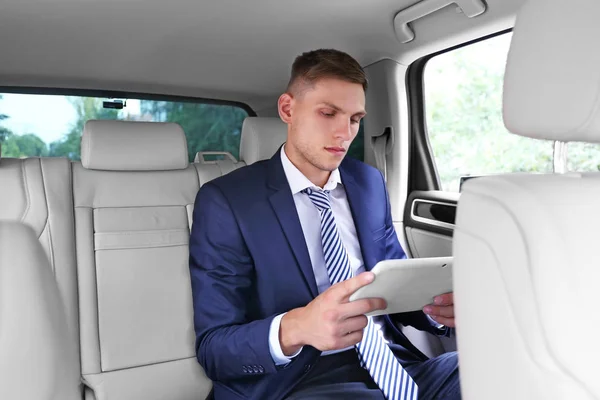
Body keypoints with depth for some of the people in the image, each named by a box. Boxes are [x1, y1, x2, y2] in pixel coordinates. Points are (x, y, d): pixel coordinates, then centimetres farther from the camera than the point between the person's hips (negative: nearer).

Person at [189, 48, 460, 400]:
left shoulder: (370, 183, 9)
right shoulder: (227, 201, -8)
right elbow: (213, 348, -10)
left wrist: (435, 304, -8)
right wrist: (296, 328, -31)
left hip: (392, 364, 6)